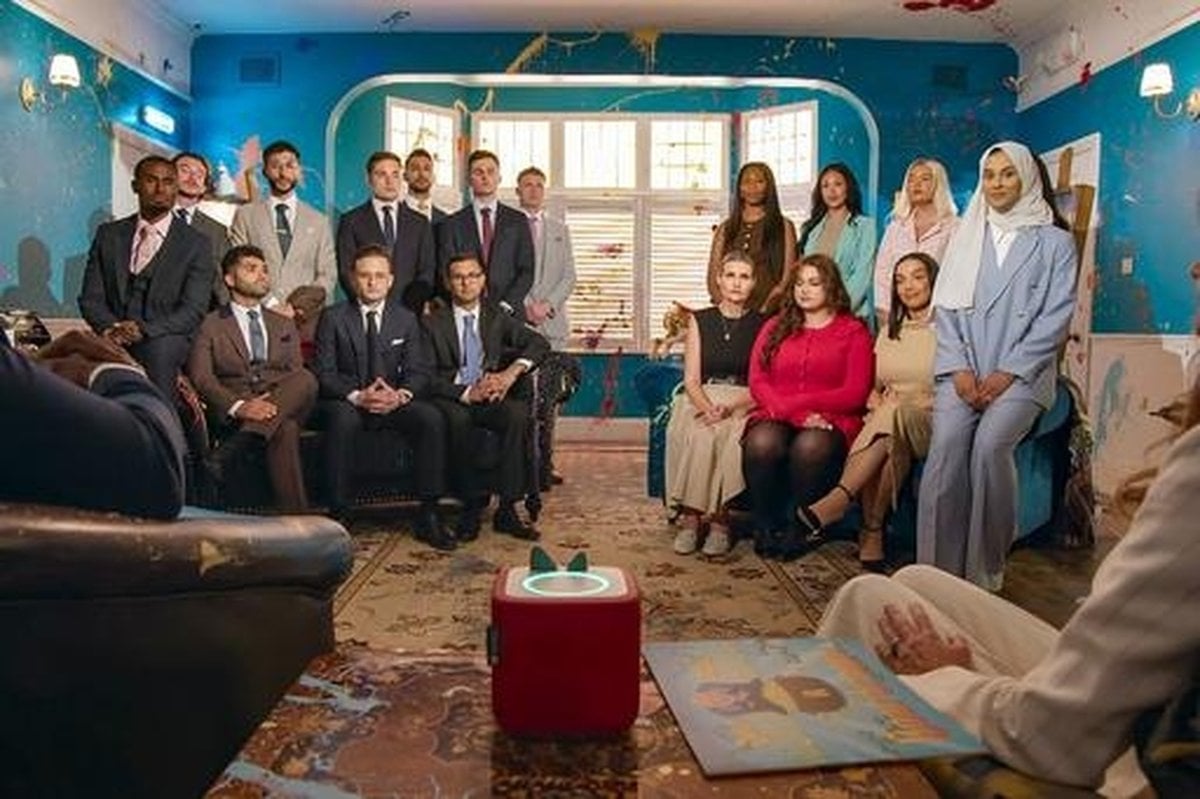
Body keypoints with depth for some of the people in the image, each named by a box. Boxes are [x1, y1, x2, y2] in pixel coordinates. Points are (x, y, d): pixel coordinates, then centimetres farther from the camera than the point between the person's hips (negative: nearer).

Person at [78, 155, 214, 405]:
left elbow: (193, 310, -4)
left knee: (159, 349, -36)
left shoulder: (195, 244, 5)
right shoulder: (108, 234, 15)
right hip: (114, 340, 2)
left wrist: (143, 329, -19)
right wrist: (111, 327, -12)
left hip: (167, 341, -2)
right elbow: (90, 298, 10)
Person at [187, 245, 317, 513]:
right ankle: (294, 514, -36)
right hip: (235, 414, -4)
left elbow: (298, 375, 14)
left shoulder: (284, 326, 26)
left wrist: (273, 401, -11)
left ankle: (223, 456, -37)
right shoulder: (210, 325, 14)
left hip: (282, 405, 4)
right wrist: (237, 406, -21)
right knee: (284, 429, -39)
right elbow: (200, 377, -1)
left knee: (306, 379, -34)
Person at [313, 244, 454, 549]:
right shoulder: (333, 318, 2)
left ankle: (428, 515, -20)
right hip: (346, 402, -2)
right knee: (343, 420, -37)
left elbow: (419, 371, 2)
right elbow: (324, 372, -5)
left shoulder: (406, 319, 9)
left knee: (432, 418, -25)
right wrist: (357, 396, -24)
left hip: (393, 401, 2)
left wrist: (401, 395, -21)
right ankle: (338, 515, -30)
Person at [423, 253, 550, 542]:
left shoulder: (497, 318, 15)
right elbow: (427, 377, -3)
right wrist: (467, 393, -19)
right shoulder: (433, 323, 7)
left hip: (490, 399, 2)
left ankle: (507, 509, -26)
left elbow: (539, 343, 2)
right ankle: (472, 504, -25)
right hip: (451, 400, -2)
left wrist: (513, 370, -17)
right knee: (457, 417, -37)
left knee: (519, 412, -30)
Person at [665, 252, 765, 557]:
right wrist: (708, 407, -16)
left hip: (743, 403, -1)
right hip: (701, 400, 1)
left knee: (731, 438, -34)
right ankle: (691, 516, -26)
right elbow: (691, 380, 4)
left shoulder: (762, 325, 8)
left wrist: (730, 407, -18)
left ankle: (716, 518, -25)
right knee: (699, 436, -33)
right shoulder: (700, 321, 12)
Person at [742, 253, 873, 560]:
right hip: (776, 418, 2)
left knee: (810, 446, -36)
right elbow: (757, 383, 7)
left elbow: (855, 394, 0)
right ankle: (766, 526, -11)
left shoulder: (853, 331, 12)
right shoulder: (775, 327, 21)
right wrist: (799, 415, -10)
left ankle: (798, 528, -12)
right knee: (762, 443, -33)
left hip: (831, 422, -2)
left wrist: (792, 404, -7)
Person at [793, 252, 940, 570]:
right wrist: (877, 400, -2)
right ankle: (873, 536, -36)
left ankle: (838, 501, -42)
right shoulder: (888, 333, 24)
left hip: (929, 424, -3)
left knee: (895, 414, -38)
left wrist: (900, 404, -14)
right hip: (885, 421, 3)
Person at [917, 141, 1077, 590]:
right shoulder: (966, 238, 20)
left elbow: (1055, 317, 1)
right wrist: (959, 368, -4)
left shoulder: (1054, 242, 12)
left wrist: (1008, 372, -10)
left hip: (1021, 372, -2)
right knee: (947, 443, -25)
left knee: (990, 443, -28)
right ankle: (937, 570, -21)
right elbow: (945, 309, 11)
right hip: (963, 370, 2)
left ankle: (984, 572, -15)